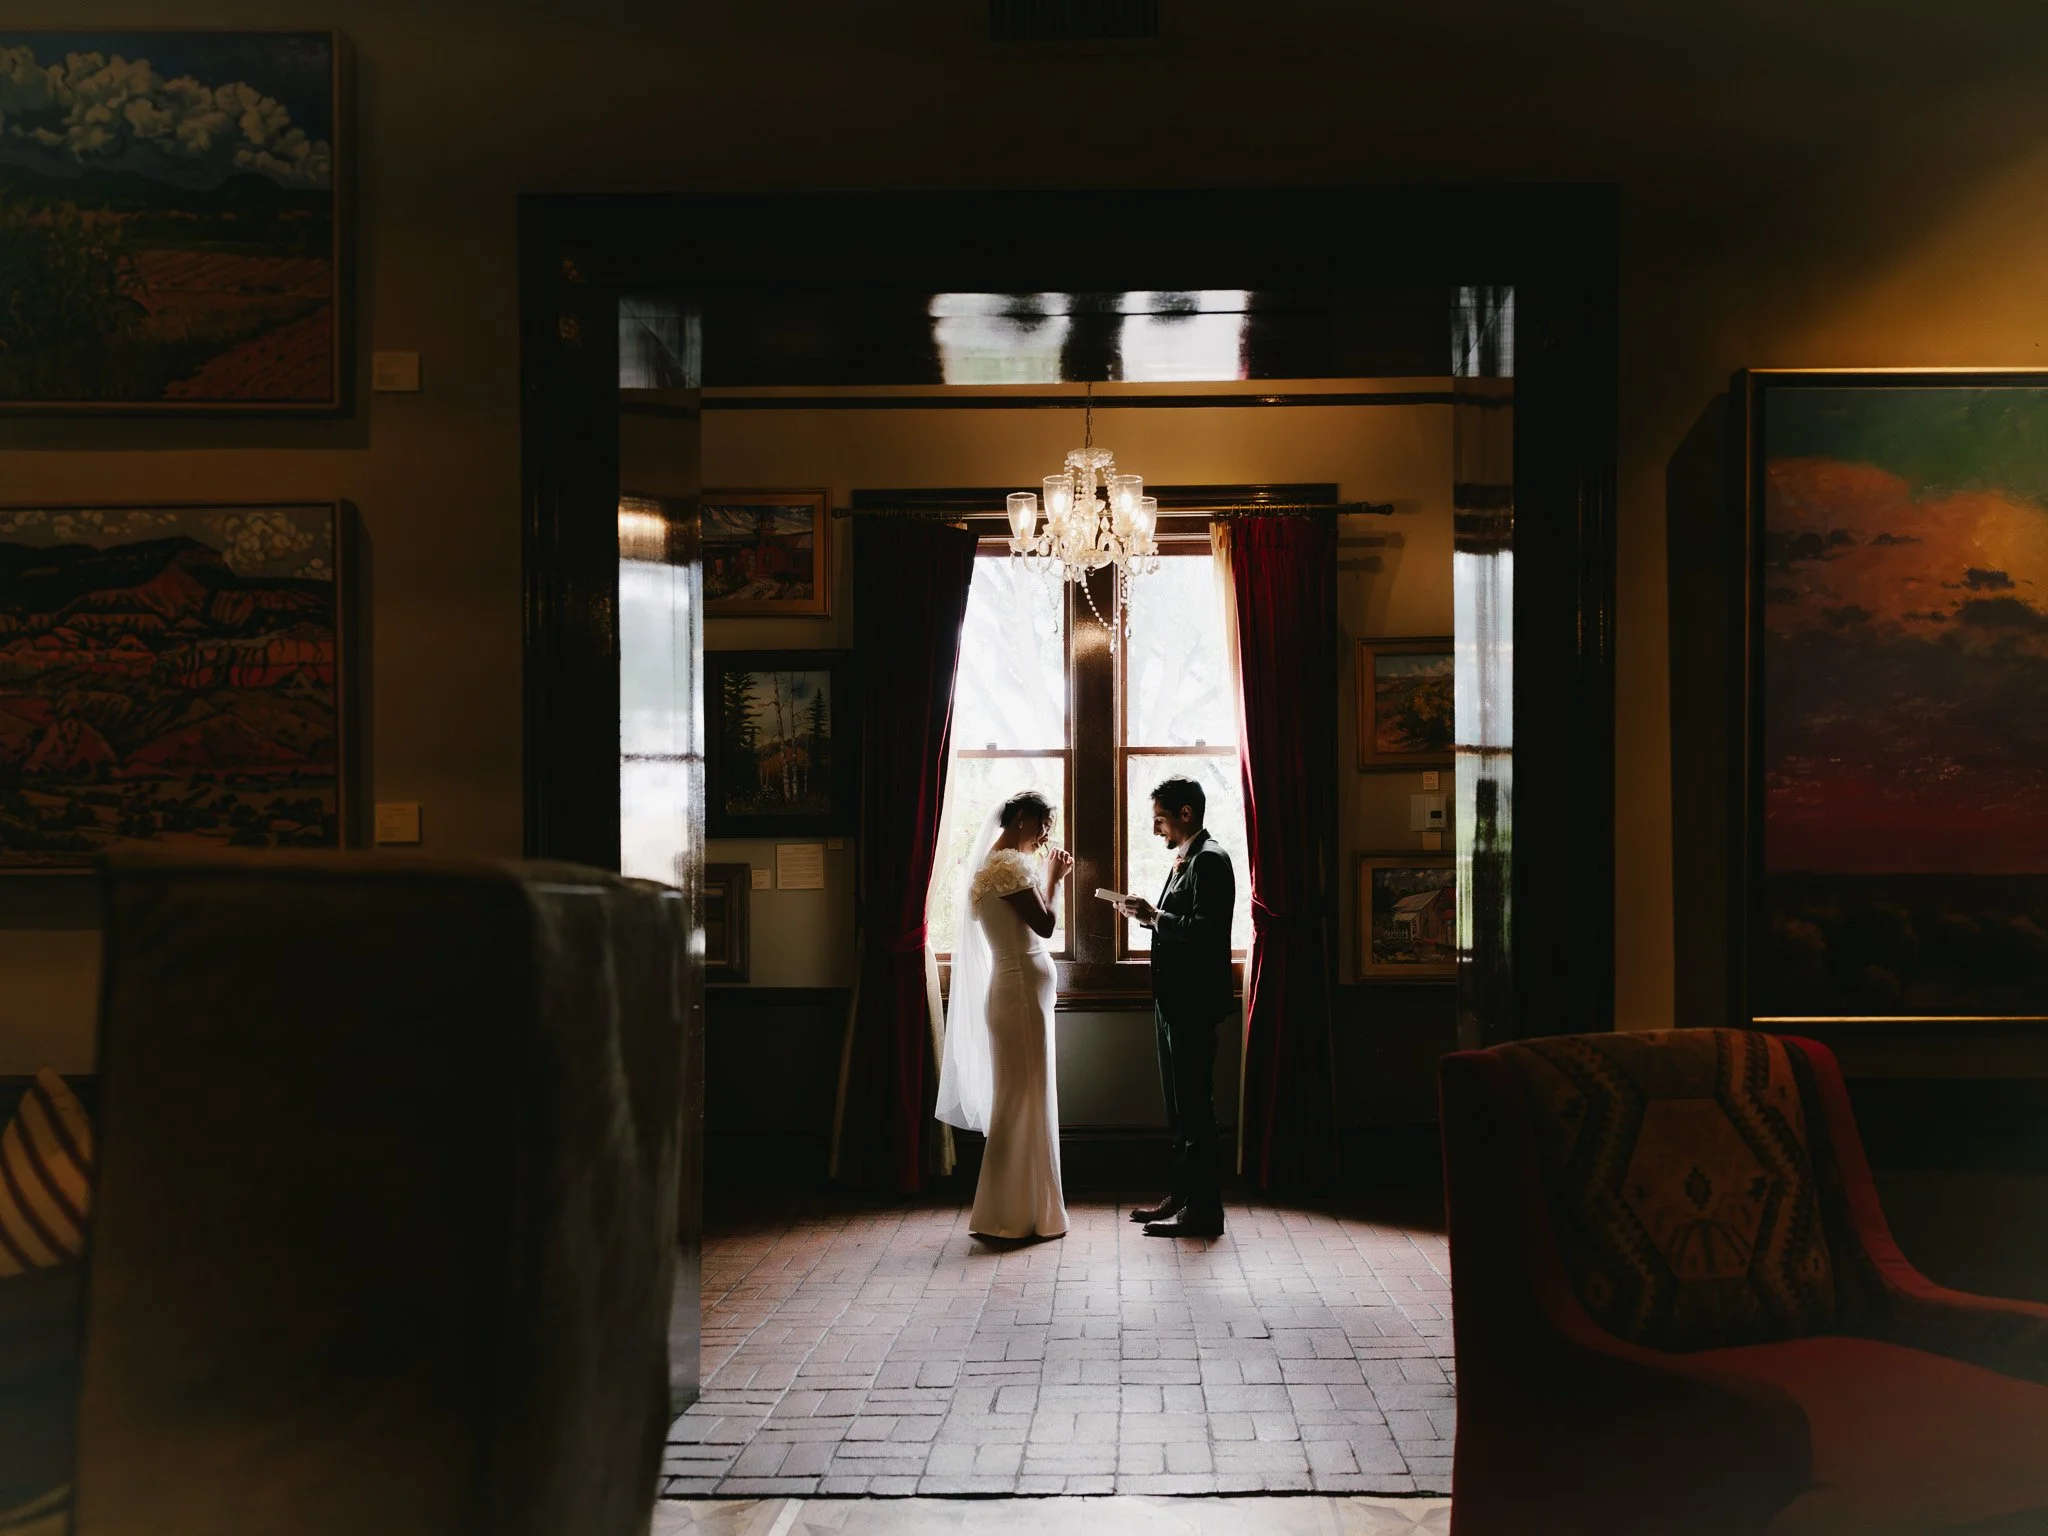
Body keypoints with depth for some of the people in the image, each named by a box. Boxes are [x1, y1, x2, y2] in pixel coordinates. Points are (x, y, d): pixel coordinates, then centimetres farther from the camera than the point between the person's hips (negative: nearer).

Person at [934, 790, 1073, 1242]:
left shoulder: (998, 863, 16)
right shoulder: (1008, 865, -15)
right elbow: (1045, 924, -18)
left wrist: (1049, 877, 14)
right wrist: (1053, 879, -4)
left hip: (1020, 992, 10)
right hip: (1022, 993, -10)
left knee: (1021, 1102, 14)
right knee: (1024, 1102, -4)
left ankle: (1019, 1209, 21)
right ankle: (1011, 1216, 3)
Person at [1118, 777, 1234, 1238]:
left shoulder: (1209, 860, -14)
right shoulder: (1187, 859, 17)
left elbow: (1204, 930, -24)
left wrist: (1155, 916, -19)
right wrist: (1149, 915, 3)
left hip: (1193, 1002, -10)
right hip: (1175, 1000, 10)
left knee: (1194, 1105, -5)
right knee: (1179, 1103, 15)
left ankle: (1203, 1209, 2)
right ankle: (1182, 1195, 24)